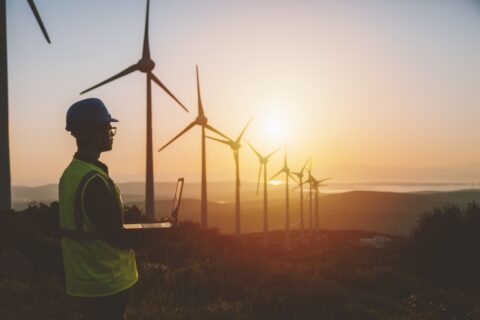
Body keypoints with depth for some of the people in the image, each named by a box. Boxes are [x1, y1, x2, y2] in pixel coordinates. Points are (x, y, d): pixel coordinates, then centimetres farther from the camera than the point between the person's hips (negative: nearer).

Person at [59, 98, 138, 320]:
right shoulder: (95, 181, -23)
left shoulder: (70, 173, 7)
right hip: (106, 283, -9)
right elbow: (115, 237, -21)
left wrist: (129, 234, 12)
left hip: (83, 280, 9)